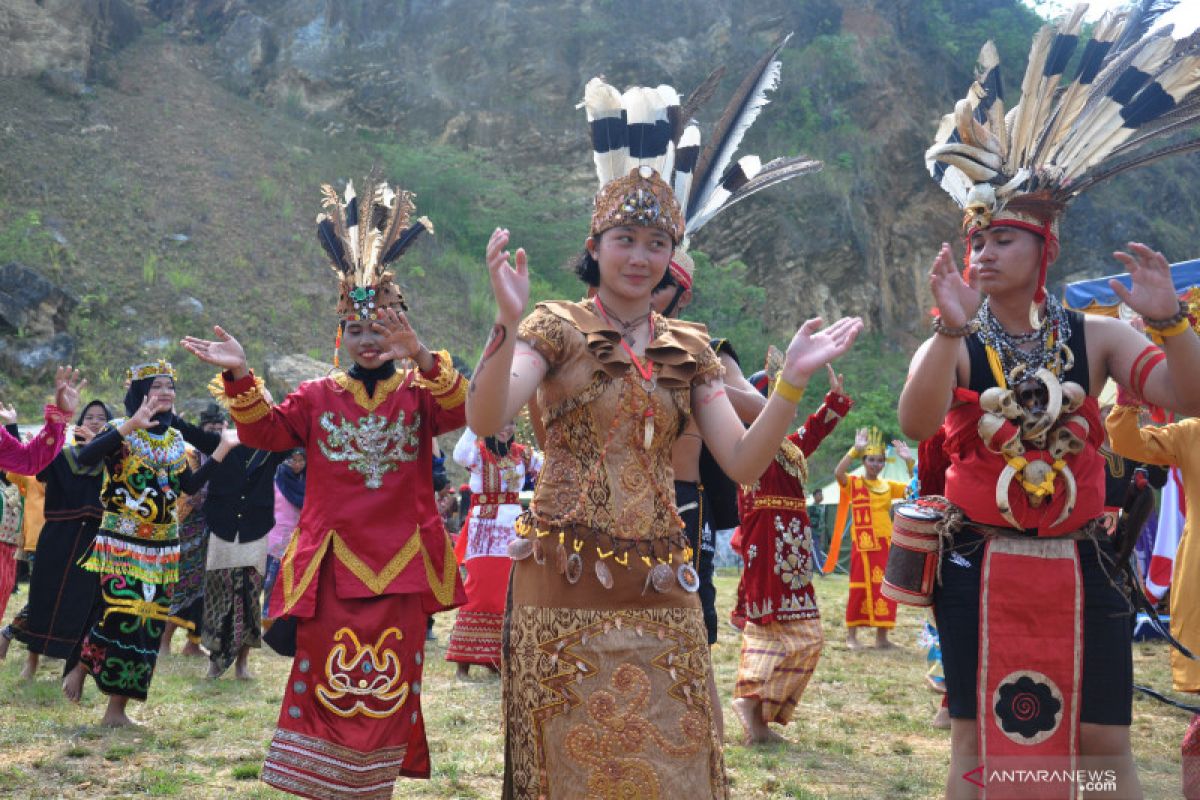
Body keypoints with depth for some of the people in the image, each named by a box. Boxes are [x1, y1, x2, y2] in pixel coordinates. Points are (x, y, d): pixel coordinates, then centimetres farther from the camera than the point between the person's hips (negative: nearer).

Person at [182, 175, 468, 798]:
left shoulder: (417, 391, 2)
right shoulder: (318, 397, 8)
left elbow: (456, 412, -18)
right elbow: (265, 432, -1)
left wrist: (421, 358, -36)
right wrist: (240, 378, -17)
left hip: (400, 563, -1)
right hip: (333, 563, 1)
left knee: (389, 683, 7)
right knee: (326, 676, 6)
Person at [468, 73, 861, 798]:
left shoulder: (689, 349, 10)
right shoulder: (558, 328, -2)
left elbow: (742, 461, 2)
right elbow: (485, 420, -19)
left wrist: (792, 381, -10)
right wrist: (509, 323, -33)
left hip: (661, 592, 4)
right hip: (567, 585, -3)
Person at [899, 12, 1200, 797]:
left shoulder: (1094, 337, 2)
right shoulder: (952, 344, -3)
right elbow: (915, 424, -22)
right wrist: (954, 326, -34)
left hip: (1081, 571, 1)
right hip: (982, 572, -1)